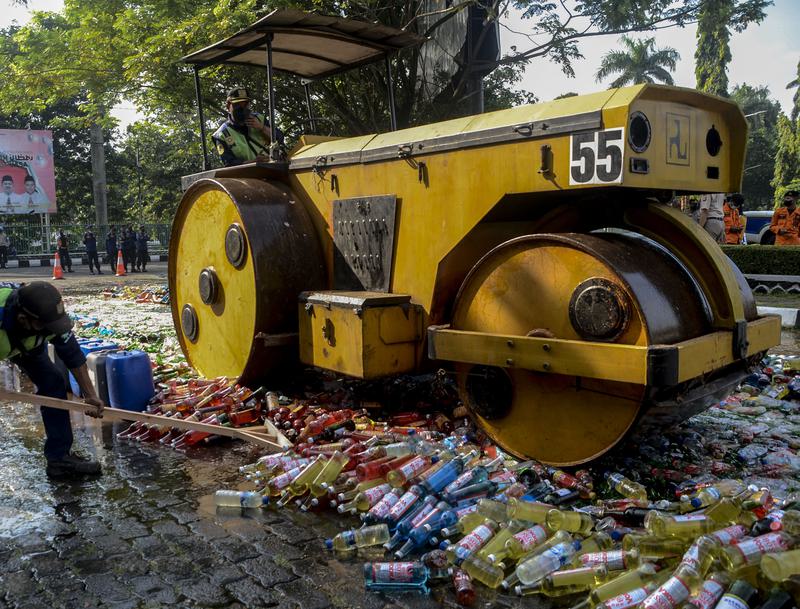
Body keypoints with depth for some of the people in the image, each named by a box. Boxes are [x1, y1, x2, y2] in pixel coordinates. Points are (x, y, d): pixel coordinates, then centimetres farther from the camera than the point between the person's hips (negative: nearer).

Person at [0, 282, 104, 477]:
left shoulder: (49, 315, -32)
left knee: (53, 384, -6)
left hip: (26, 344, 3)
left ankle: (60, 457, 2)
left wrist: (90, 395, -14)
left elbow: (73, 356, -19)